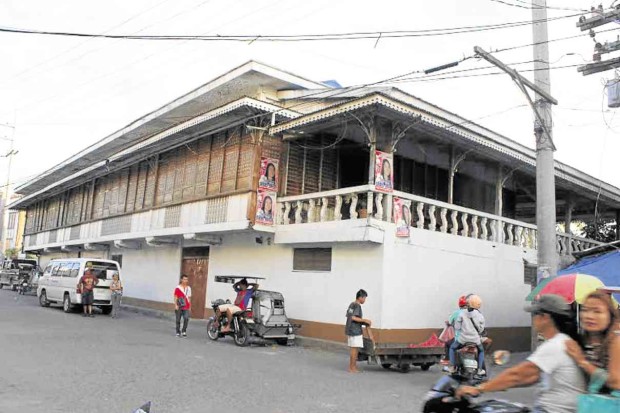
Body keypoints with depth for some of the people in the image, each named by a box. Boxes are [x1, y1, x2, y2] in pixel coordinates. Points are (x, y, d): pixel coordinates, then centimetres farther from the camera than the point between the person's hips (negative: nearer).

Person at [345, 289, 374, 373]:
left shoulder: (351, 304, 13)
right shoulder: (357, 306, -14)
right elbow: (353, 318, -24)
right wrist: (364, 320, -18)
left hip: (349, 330, 9)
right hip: (355, 331, -9)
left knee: (353, 349, 14)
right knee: (355, 349, -3)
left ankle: (351, 367, 19)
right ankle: (352, 368, 2)